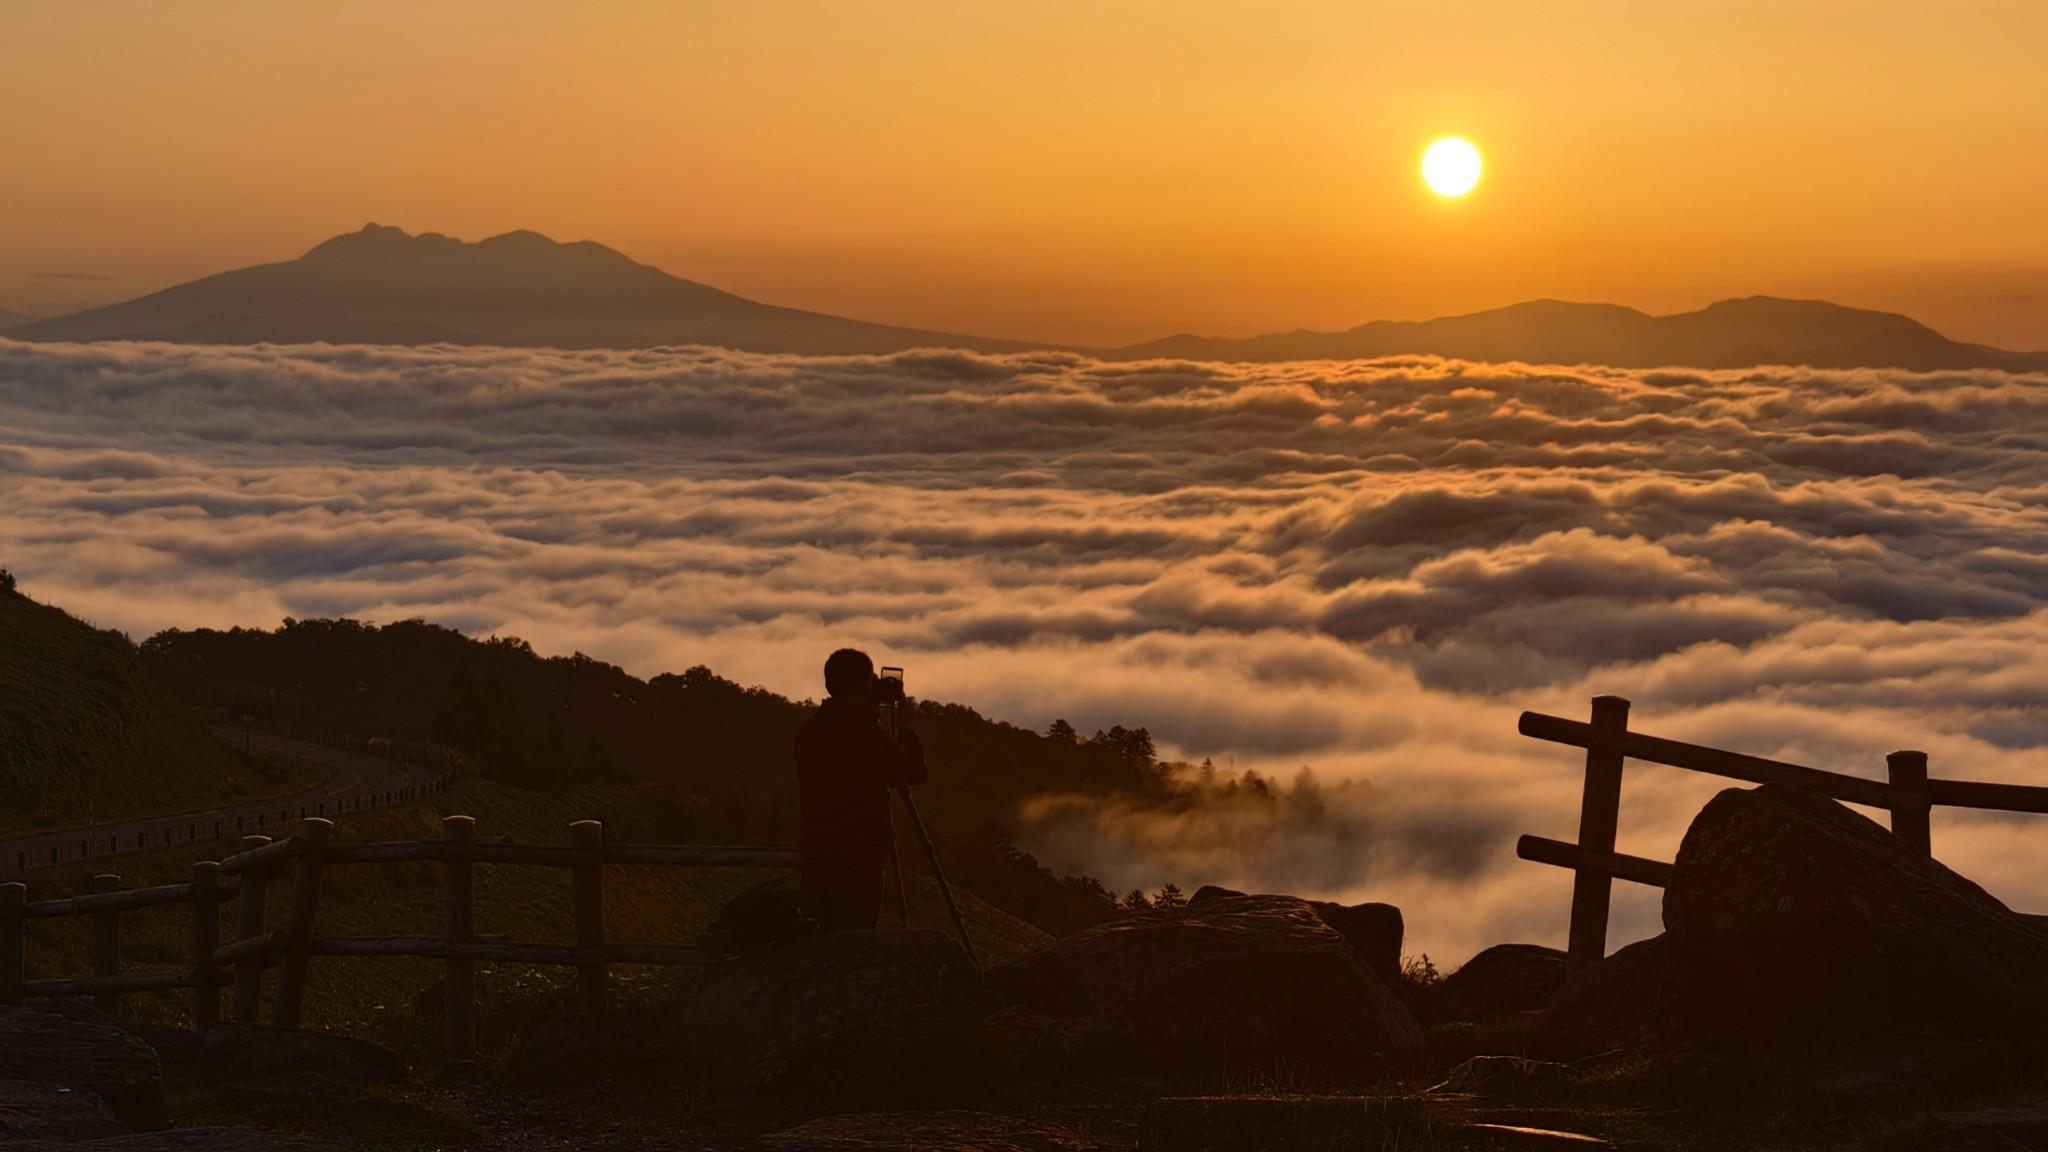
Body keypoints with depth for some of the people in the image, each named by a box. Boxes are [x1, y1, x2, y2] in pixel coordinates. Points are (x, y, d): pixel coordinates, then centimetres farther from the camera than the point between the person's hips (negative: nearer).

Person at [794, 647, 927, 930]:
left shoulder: (807, 732, 5)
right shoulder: (867, 734, -14)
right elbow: (915, 771, -4)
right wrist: (904, 728, 10)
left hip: (815, 852, 7)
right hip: (859, 856, -6)